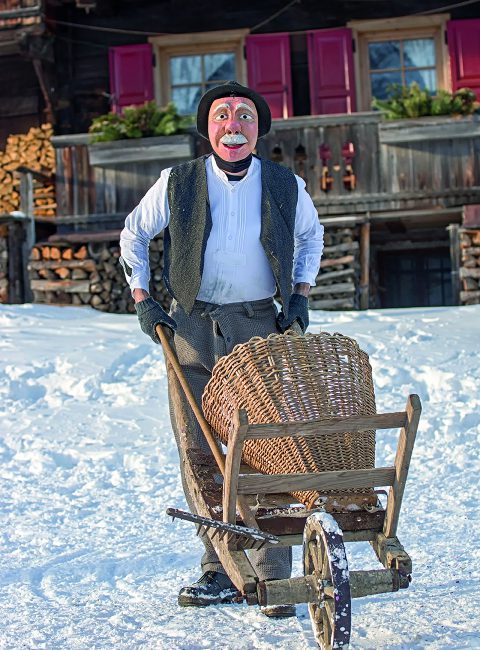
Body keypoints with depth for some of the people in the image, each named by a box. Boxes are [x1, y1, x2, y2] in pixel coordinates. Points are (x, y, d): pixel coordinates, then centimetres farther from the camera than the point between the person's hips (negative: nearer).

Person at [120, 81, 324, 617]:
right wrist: (142, 298, 6)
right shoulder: (177, 184, 1)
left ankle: (273, 577, 0)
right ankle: (221, 569, 14)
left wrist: (301, 292, 11)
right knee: (198, 452, 2)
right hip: (192, 327, 1)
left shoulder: (286, 186, 3)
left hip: (258, 326, -1)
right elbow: (134, 234, 15)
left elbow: (311, 234, 23)